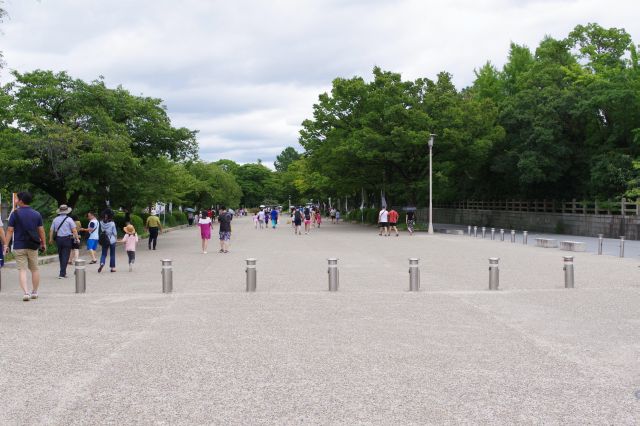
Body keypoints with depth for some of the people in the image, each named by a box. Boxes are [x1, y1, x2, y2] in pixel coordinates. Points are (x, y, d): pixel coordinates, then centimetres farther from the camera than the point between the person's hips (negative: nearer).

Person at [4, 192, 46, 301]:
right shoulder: (36, 214, 4)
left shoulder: (15, 214, -5)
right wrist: (44, 244, 13)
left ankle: (26, 292, -16)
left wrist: (6, 245, -5)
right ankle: (34, 292, 22)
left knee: (22, 270, -2)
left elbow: (10, 230, -7)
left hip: (19, 246, -2)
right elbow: (41, 230, 5)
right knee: (34, 269, 14)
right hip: (33, 246, 3)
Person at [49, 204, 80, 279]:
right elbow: (74, 230, -12)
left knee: (61, 256, 16)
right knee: (65, 256, -1)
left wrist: (51, 239, 19)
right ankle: (62, 274, -5)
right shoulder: (69, 219, -7)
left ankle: (63, 272, 25)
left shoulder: (55, 219, 5)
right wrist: (77, 238, -4)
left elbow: (51, 230, 8)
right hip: (67, 239, -4)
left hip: (58, 239, 4)